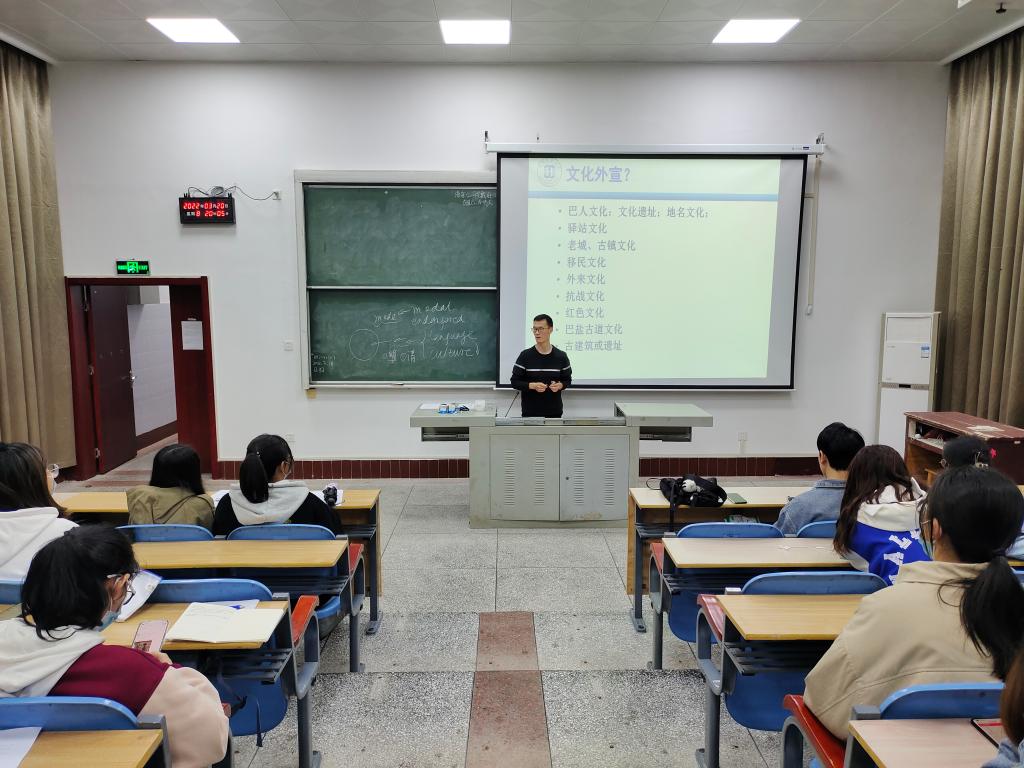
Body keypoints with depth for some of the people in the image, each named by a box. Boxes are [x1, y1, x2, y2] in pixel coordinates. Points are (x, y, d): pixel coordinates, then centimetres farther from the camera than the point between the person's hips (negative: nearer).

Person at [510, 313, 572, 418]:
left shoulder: (561, 356, 1)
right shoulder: (525, 355, -4)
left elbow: (567, 379, 11)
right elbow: (515, 381, -2)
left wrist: (560, 385, -12)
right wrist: (532, 385, -19)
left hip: (554, 412, 2)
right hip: (530, 412, -1)